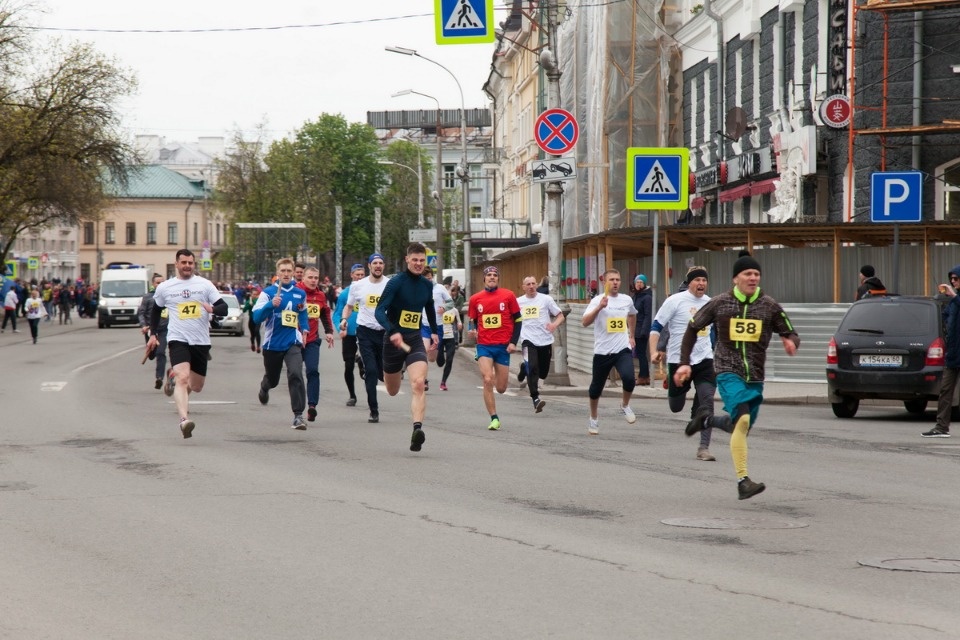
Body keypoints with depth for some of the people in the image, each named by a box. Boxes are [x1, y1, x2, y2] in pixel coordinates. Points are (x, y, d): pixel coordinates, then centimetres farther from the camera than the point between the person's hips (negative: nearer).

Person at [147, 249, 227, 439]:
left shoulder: (204, 284, 4)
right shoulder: (165, 287, 6)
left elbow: (224, 308, 0)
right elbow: (156, 310, 23)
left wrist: (212, 309, -22)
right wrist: (153, 334, 16)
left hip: (201, 342, 2)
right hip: (178, 340, -2)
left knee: (196, 387, 12)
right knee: (183, 378, -25)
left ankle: (173, 374, 45)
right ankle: (184, 419, -34)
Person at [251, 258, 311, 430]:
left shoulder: (300, 294, 5)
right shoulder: (268, 293, -5)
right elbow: (256, 316, -13)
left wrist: (304, 330, 11)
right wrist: (271, 305, -27)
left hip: (293, 343, 1)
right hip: (272, 343, -1)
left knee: (296, 374, -22)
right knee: (272, 379, 18)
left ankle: (298, 415, -21)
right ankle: (264, 388, 58)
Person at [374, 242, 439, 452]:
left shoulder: (427, 285, 5)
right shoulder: (396, 283, -12)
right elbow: (380, 311, -21)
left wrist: (434, 332, 23)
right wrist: (392, 332, -36)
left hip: (415, 340, 3)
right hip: (394, 339, -3)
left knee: (419, 384, -21)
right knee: (392, 391, 14)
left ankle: (417, 429, -30)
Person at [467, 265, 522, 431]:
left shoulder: (508, 296, 0)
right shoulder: (475, 299, 4)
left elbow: (517, 319, 4)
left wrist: (514, 342, -5)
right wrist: (473, 330, -9)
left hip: (503, 346, 0)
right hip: (484, 345, 0)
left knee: (501, 388, 4)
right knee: (487, 381, -16)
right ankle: (494, 418, -7)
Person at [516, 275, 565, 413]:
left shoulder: (546, 299, 1)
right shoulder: (518, 302, 6)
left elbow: (560, 316, 3)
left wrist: (555, 324, -18)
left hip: (545, 340, 1)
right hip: (528, 339, -1)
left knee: (542, 373, 8)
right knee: (533, 368, -21)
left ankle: (525, 368, 41)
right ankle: (535, 399, -21)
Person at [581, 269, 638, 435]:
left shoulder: (627, 300, 7)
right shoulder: (597, 301, -7)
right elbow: (585, 322, -21)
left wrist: (632, 336, 28)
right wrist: (599, 307, -32)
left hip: (623, 350, 2)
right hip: (602, 351, -2)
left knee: (629, 378, -23)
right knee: (596, 387, 9)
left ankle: (625, 406, 5)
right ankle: (594, 418, 33)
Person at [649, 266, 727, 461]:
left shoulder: (709, 303, 7)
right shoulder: (675, 301, -8)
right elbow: (656, 326, -7)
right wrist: (654, 351, -17)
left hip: (704, 360, 3)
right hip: (678, 360, -3)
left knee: (706, 404, -13)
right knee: (676, 407, 11)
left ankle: (703, 448, -10)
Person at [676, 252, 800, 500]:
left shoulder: (770, 306, 3)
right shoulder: (720, 303, -1)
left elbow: (791, 334, 8)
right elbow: (693, 328, 10)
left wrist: (791, 342, -18)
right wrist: (684, 363, 3)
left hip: (755, 377, 4)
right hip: (728, 372, -4)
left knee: (740, 427, 11)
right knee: (742, 419, -25)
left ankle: (706, 420, 43)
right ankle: (743, 482, -27)